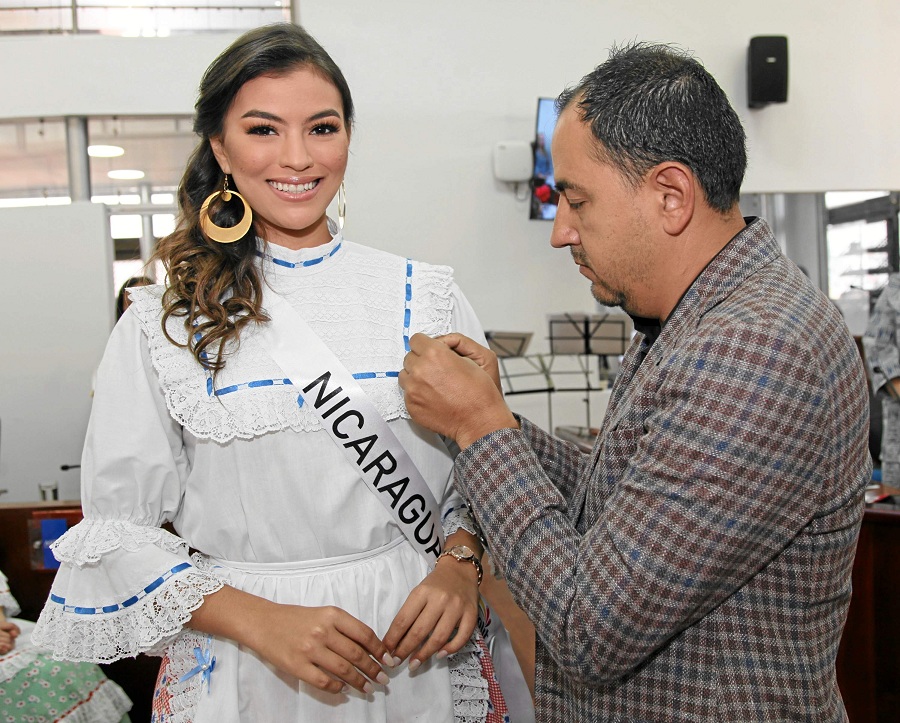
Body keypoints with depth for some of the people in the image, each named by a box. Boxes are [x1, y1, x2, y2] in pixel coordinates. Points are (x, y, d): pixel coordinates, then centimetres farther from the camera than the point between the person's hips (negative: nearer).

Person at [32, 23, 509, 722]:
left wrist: (461, 564, -13)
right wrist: (261, 620, -17)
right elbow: (117, 529, -6)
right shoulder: (162, 323, -5)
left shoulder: (430, 296, -1)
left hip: (419, 654, 2)